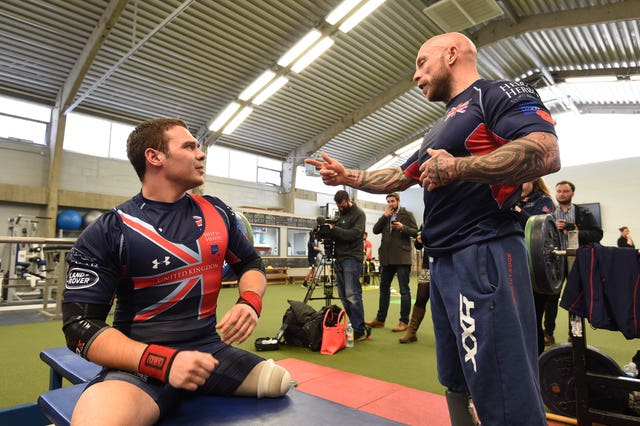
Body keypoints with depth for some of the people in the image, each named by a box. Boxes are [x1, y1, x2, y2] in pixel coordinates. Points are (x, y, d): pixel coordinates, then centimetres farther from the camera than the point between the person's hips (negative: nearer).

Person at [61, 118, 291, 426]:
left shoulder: (217, 212, 4)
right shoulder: (107, 232, -8)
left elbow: (250, 263, 14)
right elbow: (80, 324, -9)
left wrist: (250, 302, -9)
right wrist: (163, 361, -22)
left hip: (209, 349, 5)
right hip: (141, 362, -4)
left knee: (283, 385, -9)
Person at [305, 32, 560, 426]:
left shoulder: (499, 94, -2)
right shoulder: (440, 130, 25)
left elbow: (546, 154, -19)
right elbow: (398, 179, 28)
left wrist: (454, 168, -17)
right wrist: (347, 176, 19)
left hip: (484, 256, -9)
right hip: (444, 262, 10)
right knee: (454, 383, 18)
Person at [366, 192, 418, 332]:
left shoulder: (407, 215, 2)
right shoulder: (385, 216, 16)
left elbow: (415, 232, -4)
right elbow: (375, 230, 3)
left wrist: (403, 227, -19)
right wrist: (385, 215, -4)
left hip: (402, 258, -6)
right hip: (386, 258, 6)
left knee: (404, 290, 0)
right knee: (384, 288, 13)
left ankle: (404, 322, 7)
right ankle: (380, 319, 23)